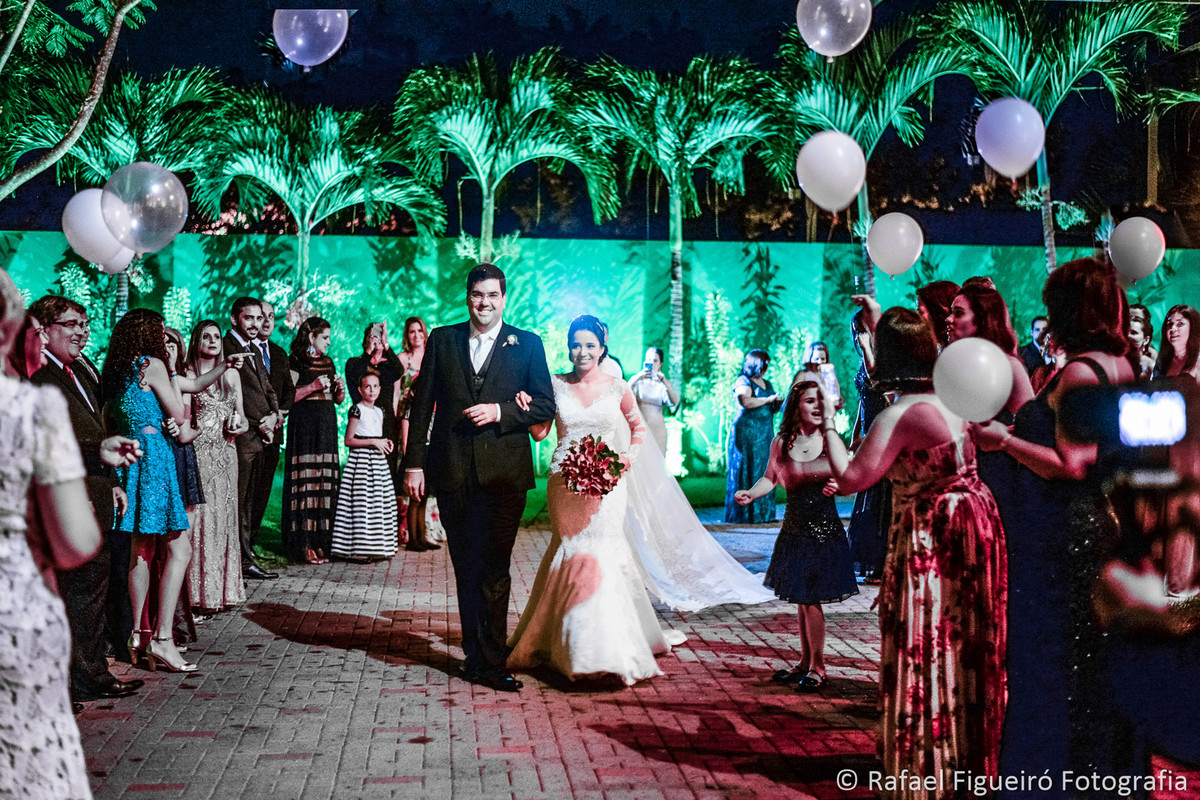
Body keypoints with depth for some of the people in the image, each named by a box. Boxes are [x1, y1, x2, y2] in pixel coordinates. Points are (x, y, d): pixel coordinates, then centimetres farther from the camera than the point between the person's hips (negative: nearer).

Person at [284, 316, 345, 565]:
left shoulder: (327, 362, 18)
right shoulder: (296, 361, -1)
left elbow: (338, 399, 21)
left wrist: (340, 388, 0)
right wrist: (314, 386, -14)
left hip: (327, 424, 7)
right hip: (304, 425, -7)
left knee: (325, 481, 2)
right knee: (306, 481, -8)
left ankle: (321, 542, 5)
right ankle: (304, 545, -8)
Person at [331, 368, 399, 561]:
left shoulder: (379, 411, 16)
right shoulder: (357, 410, -6)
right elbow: (349, 440, -10)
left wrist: (386, 442, 6)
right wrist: (373, 442, -16)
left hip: (378, 461, 8)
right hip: (361, 460, -7)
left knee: (380, 504, 6)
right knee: (361, 503, -10)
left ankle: (376, 548, 12)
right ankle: (357, 550, -8)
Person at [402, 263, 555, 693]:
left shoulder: (527, 344, 6)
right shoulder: (441, 340, 10)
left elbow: (545, 406, 3)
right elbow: (421, 404, 8)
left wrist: (499, 411, -12)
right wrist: (414, 462, 2)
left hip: (503, 473, -2)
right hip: (452, 471, 2)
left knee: (493, 568, -6)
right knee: (465, 568, 9)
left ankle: (489, 661, 0)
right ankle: (477, 654, 18)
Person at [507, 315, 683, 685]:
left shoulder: (617, 387, 2)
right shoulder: (556, 384, 3)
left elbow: (639, 428, 15)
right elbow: (540, 432, 3)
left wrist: (629, 457, -2)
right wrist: (527, 406, -14)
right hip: (565, 483, 1)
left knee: (600, 553, -5)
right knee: (571, 552, 6)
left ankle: (606, 648, 4)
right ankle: (571, 644, 22)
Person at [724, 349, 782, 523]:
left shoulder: (767, 384, 20)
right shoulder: (743, 382, -5)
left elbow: (772, 408, 25)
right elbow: (745, 401, -23)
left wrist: (779, 403, 4)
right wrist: (768, 399, -13)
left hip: (765, 433, 8)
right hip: (747, 432, -8)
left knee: (764, 472, 5)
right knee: (747, 473, -7)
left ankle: (762, 514, 9)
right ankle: (743, 514, -4)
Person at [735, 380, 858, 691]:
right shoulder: (781, 442, 2)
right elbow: (770, 478, 12)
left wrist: (839, 486, -18)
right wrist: (750, 493, -6)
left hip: (825, 531, -3)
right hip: (795, 531, 3)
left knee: (811, 599, -4)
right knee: (801, 600, 13)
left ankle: (817, 668, 10)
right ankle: (806, 662, 27)